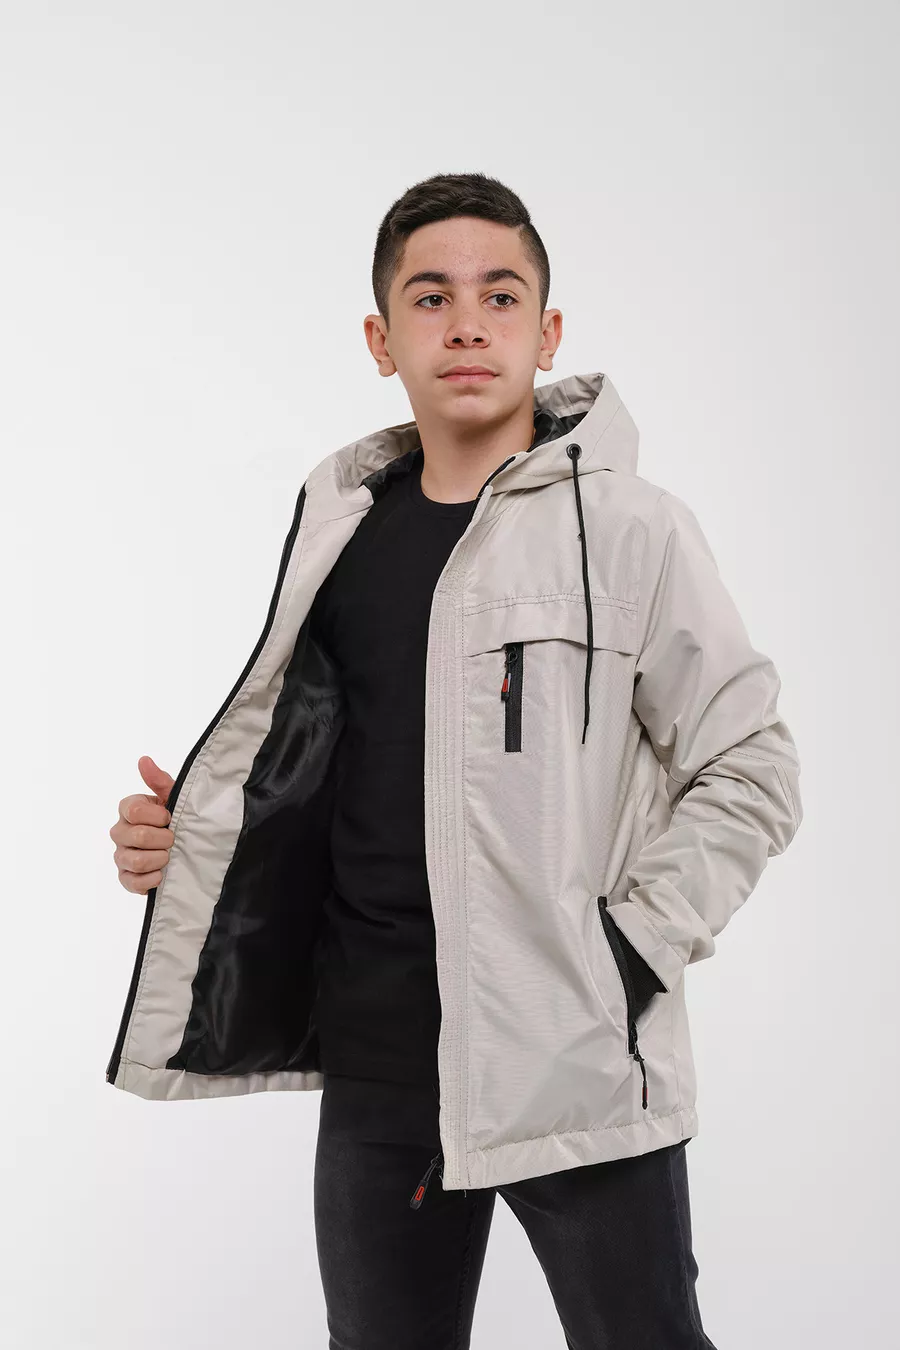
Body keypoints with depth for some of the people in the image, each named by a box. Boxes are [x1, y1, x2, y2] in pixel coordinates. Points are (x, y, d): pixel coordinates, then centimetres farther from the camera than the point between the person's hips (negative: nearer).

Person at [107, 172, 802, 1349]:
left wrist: (628, 949, -13)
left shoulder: (627, 526, -7)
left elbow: (751, 772, -6)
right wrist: (190, 833, 3)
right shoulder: (343, 529, 8)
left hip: (577, 1067, -5)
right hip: (376, 1067, 5)